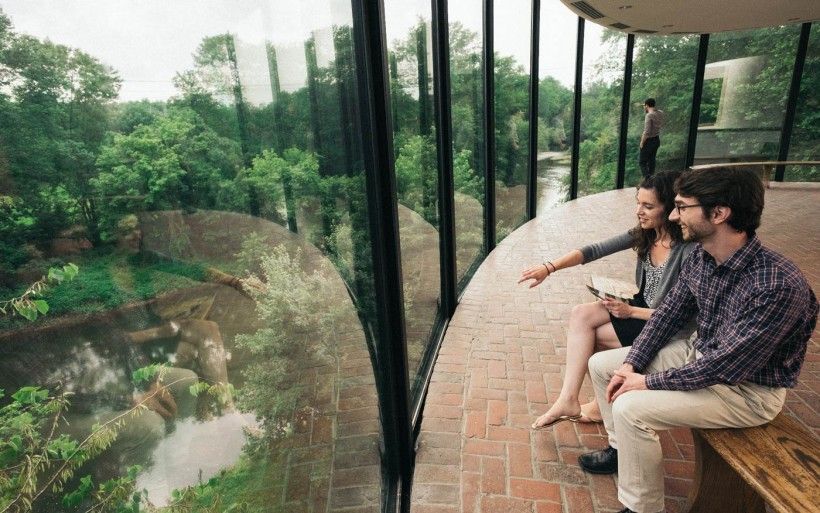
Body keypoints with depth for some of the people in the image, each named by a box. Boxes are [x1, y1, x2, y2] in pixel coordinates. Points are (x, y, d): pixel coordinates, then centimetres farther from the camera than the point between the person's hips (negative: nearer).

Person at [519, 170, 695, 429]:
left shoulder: (689, 250, -24)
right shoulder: (644, 234, -4)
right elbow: (595, 250, -10)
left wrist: (631, 312, -21)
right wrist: (549, 267, -20)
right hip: (639, 307, 7)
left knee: (587, 336, -14)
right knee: (581, 315, -14)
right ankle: (569, 399, -9)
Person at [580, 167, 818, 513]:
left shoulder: (779, 286, -32)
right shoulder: (699, 258, -8)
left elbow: (726, 366, -29)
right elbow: (668, 314, 2)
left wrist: (649, 382, -20)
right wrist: (631, 365, -7)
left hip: (747, 388, -7)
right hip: (700, 354, 8)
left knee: (630, 408, -25)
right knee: (601, 364, 5)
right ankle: (623, 448, 26)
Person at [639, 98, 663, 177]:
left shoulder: (649, 115, -22)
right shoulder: (660, 113, 3)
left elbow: (647, 132, -25)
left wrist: (642, 142, -13)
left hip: (649, 141, -8)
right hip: (657, 140, 8)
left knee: (642, 161, 0)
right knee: (651, 160, 19)